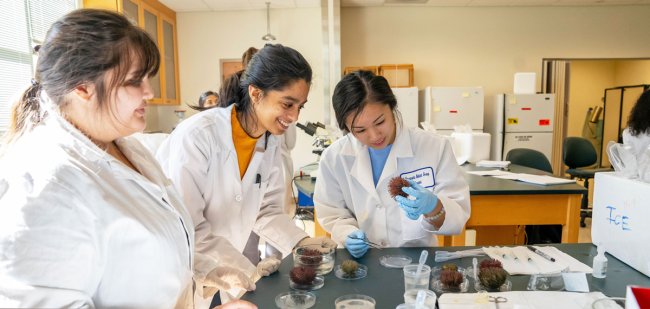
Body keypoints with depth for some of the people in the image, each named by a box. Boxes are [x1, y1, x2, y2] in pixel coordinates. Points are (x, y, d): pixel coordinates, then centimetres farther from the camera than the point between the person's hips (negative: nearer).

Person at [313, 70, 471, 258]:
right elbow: (332, 214, 5)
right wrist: (348, 235, -14)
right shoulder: (334, 157, -5)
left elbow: (459, 216, -7)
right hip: (363, 259, 1)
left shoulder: (435, 148, -9)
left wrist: (433, 208, -27)